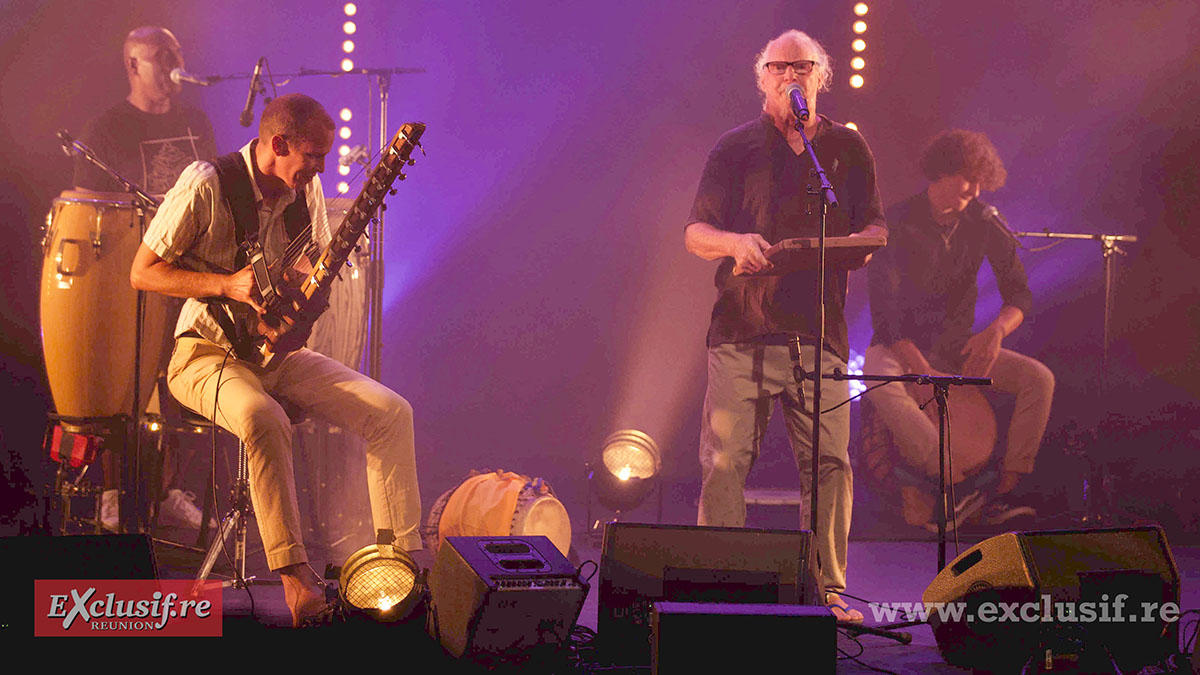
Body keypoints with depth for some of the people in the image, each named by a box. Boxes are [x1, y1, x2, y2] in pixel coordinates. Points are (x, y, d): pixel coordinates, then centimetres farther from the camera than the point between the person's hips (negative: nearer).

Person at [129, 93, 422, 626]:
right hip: (207, 352, -6)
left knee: (391, 412, -13)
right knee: (263, 419, -39)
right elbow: (142, 272, -11)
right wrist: (227, 284, -22)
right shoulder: (207, 186, -14)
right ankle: (294, 574, -31)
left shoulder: (305, 190, 5)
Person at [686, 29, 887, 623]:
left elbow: (875, 226, 17)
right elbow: (695, 233, 5)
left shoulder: (848, 149, 15)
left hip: (819, 330, 2)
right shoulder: (735, 148, 9)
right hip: (742, 330, -1)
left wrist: (860, 242, -7)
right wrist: (734, 242, -17)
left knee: (829, 462, -1)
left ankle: (828, 590, 9)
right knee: (724, 462, -5)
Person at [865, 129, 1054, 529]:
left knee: (1039, 378, -18)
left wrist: (997, 330, -23)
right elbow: (885, 312, -20)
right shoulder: (898, 224, -15)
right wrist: (925, 373, -32)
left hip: (957, 346, 4)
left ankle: (1004, 493, -20)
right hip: (901, 346, -4)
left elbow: (1019, 293, 1)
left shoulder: (983, 222, -2)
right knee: (880, 384, -39)